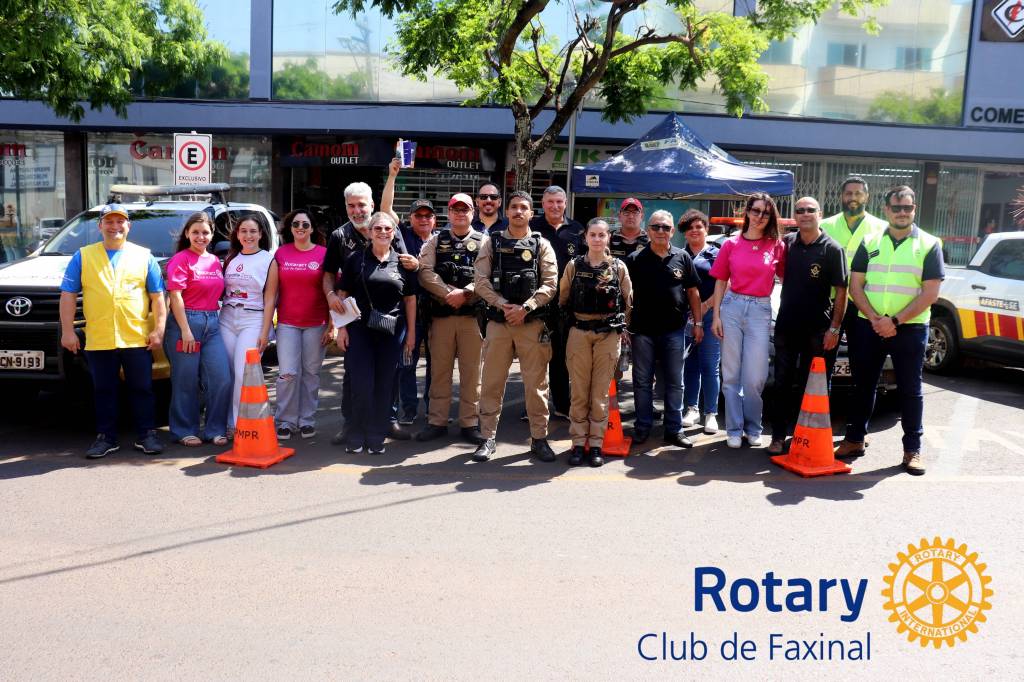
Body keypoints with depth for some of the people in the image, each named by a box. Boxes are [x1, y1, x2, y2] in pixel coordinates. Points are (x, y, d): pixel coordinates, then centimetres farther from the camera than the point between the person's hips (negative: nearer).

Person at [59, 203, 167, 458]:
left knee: (142, 389, 4)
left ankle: (147, 435, 14)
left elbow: (157, 296, 7)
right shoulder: (83, 256, 9)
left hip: (137, 339, -1)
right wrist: (67, 331, 0)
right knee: (103, 391, 8)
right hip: (98, 340, 1)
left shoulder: (144, 256, 9)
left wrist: (159, 329, -2)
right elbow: (68, 295, 7)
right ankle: (105, 437, 18)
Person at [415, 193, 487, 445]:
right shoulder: (435, 241, 11)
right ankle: (437, 422, 15)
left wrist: (464, 293, -17)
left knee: (471, 371, 3)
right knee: (439, 370, 6)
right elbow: (426, 273, -1)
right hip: (441, 313, 1)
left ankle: (470, 422, 12)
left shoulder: (483, 242, 7)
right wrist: (450, 293, -12)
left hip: (473, 314, -1)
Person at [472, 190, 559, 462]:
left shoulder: (542, 245, 6)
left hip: (532, 323, 0)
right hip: (498, 321, 1)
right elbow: (481, 281, -1)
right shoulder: (492, 243, 7)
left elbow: (550, 284, -2)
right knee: (492, 381, 4)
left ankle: (539, 438, 15)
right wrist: (503, 305, -13)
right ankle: (488, 438, 15)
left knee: (536, 383, 4)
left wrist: (525, 308, -14)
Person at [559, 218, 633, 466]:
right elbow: (563, 299, 9)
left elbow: (628, 302, 9)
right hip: (579, 333, 0)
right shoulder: (574, 266, 4)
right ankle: (578, 443, 10)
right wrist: (569, 322, 7)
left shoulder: (619, 267, 4)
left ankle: (596, 444, 11)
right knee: (579, 392, 2)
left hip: (609, 334, 0)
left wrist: (621, 328, 7)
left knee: (601, 393, 3)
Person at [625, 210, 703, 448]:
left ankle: (674, 429, 17)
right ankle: (642, 428, 17)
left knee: (675, 382, 8)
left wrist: (698, 323, 7)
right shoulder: (635, 259, 0)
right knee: (642, 382, 7)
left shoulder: (682, 257, 5)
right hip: (642, 330, -1)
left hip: (674, 330, 1)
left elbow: (692, 292, 10)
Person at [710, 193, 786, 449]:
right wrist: (716, 316, 1)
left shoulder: (777, 246, 4)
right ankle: (734, 430, 15)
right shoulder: (731, 244, 5)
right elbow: (721, 282, 7)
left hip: (760, 311, -1)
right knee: (731, 375, 5)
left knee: (755, 377, -1)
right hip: (732, 306, 1)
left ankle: (753, 428, 17)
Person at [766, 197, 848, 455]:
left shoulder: (832, 249, -4)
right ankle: (779, 436, 10)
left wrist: (834, 328, -12)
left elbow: (841, 291, -6)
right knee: (783, 384, 5)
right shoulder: (787, 242, 6)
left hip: (817, 328, -3)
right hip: (786, 325, 3)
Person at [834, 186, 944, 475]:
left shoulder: (929, 245, 1)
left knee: (910, 390, 4)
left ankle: (912, 449, 12)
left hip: (910, 329, -2)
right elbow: (855, 286, 4)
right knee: (863, 385, 9)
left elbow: (930, 293, -6)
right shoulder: (870, 242, 8)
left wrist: (895, 321, -14)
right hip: (868, 326, 2)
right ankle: (855, 439, 21)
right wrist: (875, 319, -10)